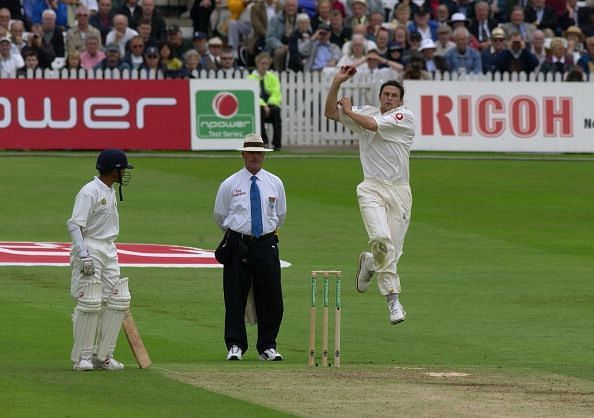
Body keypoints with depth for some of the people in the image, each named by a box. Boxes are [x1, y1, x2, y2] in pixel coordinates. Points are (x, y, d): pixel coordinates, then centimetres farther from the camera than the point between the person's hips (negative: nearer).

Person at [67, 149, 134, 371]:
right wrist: (84, 255, -27)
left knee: (117, 301, 4)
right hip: (90, 250, -9)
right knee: (89, 303, -9)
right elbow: (74, 224, -20)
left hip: (109, 252, 9)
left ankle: (103, 355, 9)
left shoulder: (111, 192, 15)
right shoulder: (90, 192, -14)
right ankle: (82, 357, -2)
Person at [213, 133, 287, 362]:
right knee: (235, 297, -3)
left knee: (270, 298, 1)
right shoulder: (230, 184, 2)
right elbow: (219, 216, 13)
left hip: (266, 243, 2)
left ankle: (268, 347, 9)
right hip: (238, 246, -2)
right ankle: (235, 346, 2)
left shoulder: (275, 183, 8)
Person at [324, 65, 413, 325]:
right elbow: (330, 113, 8)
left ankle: (370, 262, 32)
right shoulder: (365, 113, 14)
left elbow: (373, 125, -10)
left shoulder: (406, 117, 2)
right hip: (372, 189, 0)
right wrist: (337, 82, -2)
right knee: (381, 238, -22)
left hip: (399, 191, 0)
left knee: (392, 249, -1)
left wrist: (349, 111, 6)